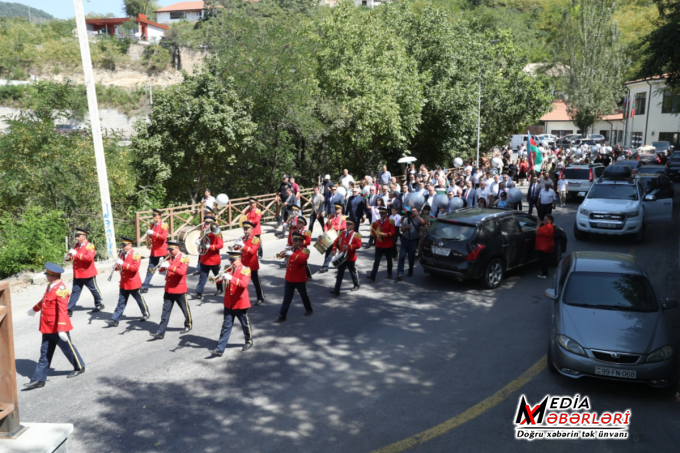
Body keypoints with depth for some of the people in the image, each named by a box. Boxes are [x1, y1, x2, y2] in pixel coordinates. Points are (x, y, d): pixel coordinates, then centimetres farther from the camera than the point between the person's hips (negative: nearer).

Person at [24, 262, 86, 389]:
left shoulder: (60, 290, -23)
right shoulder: (50, 286, 5)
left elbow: (62, 311, -28)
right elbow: (44, 300, 25)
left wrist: (61, 329, -32)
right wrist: (35, 309, 42)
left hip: (58, 328, -8)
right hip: (47, 327, 8)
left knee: (68, 348, 10)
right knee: (45, 353, 11)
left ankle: (79, 367, 30)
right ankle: (39, 379, 16)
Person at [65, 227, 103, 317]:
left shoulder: (90, 246, -13)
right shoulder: (76, 245, 9)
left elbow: (90, 258, -27)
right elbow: (73, 256, 16)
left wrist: (76, 254, -30)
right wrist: (68, 257, -8)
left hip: (88, 274, -6)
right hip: (77, 274, 6)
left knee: (94, 289, 10)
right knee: (75, 291, 6)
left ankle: (99, 305, 28)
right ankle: (69, 310, 7)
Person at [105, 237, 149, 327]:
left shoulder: (135, 255, -14)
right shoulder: (122, 254, 8)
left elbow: (135, 268, -24)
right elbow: (120, 266, 16)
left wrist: (123, 264, -30)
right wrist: (117, 266, -8)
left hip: (133, 283, -6)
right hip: (123, 283, 6)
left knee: (140, 299, 11)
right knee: (121, 302, 6)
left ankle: (146, 314, 31)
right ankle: (115, 320, 4)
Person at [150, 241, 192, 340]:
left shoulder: (184, 258, -11)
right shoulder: (169, 258, 8)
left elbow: (181, 271, -26)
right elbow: (161, 270, 7)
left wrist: (169, 266, -32)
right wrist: (162, 266, -16)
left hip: (179, 289, -5)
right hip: (168, 289, 6)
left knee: (185, 309, 12)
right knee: (166, 311, 3)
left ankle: (188, 325, 34)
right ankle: (160, 332, 2)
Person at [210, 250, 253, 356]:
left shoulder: (245, 270, -10)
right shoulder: (229, 269, 7)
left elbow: (244, 284, -26)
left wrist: (231, 278, -37)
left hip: (240, 303, -4)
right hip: (228, 302, 4)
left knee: (245, 324, 13)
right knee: (226, 325, 4)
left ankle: (249, 342, 35)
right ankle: (220, 348, 3)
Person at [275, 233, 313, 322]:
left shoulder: (305, 251, -11)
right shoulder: (291, 249, 11)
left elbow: (302, 259, -31)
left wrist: (292, 254, -38)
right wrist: (284, 253, -11)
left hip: (300, 279, -5)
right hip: (289, 278, 5)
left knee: (304, 295, 14)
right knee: (287, 297, 4)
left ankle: (309, 309, 36)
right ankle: (282, 315, 5)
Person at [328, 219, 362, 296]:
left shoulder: (356, 235, -9)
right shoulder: (342, 233, 7)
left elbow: (358, 245, -19)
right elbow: (336, 242, 10)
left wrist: (349, 246, -30)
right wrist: (334, 250, -6)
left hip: (351, 258, -4)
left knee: (353, 272, 14)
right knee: (340, 274, 3)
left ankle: (356, 285, 38)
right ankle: (336, 290, 0)